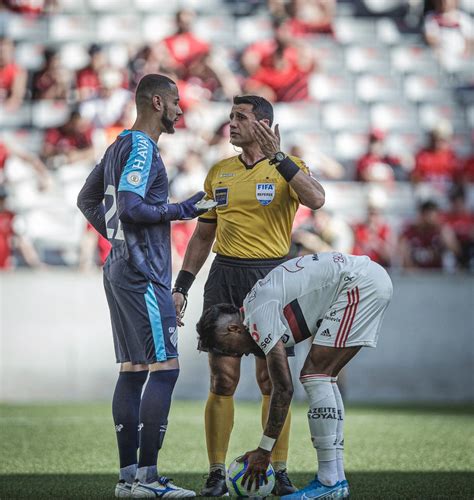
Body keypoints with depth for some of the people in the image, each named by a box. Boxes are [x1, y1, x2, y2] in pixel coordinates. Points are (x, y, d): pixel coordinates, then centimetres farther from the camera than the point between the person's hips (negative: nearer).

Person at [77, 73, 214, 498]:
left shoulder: (119, 147, 17)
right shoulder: (143, 149, -13)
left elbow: (87, 200, 26)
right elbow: (130, 207, -24)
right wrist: (182, 210, -13)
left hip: (121, 270, 10)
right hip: (143, 276, -10)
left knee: (133, 370, 10)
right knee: (164, 367, -10)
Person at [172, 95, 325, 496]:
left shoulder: (288, 168, 1)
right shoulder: (219, 173, 13)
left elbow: (316, 199, -22)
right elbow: (203, 236, 18)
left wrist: (277, 157, -22)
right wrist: (181, 287, 11)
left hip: (270, 275, -3)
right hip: (224, 278, 3)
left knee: (272, 379, -1)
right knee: (222, 380, 0)